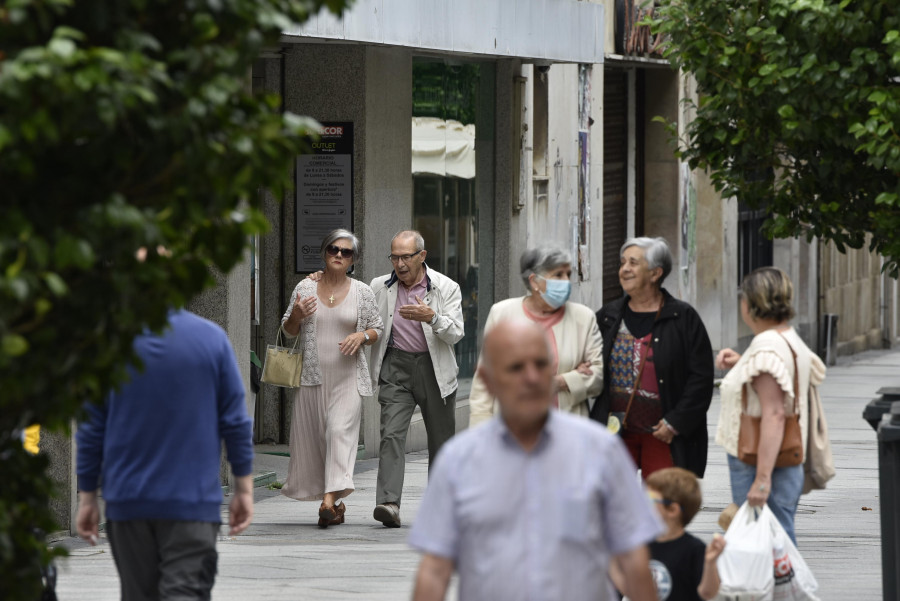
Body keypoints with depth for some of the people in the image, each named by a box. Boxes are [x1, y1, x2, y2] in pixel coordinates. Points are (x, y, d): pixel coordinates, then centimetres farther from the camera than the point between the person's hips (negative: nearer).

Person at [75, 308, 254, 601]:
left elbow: (91, 429, 2)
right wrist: (244, 489, 8)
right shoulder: (212, 338, -4)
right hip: (193, 500, -1)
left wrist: (87, 496, 10)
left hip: (127, 500, 2)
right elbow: (235, 422, 0)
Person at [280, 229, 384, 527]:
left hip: (348, 377, -2)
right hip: (312, 376, 2)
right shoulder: (305, 288, 6)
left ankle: (330, 500, -25)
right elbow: (289, 331, 13)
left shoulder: (362, 292, 4)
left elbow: (377, 329, 11)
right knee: (311, 436, 3)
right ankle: (335, 502, 18)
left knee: (340, 431, -18)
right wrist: (296, 315, -8)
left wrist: (362, 336, -10)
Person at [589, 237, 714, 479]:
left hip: (663, 436, -3)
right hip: (615, 432, 3)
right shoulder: (607, 317, 10)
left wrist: (675, 423, -10)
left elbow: (700, 377, -4)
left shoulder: (683, 318, -2)